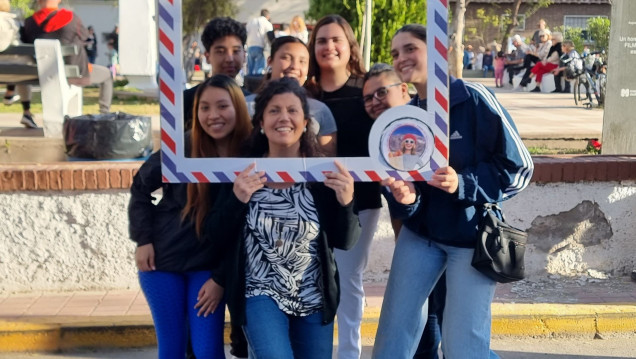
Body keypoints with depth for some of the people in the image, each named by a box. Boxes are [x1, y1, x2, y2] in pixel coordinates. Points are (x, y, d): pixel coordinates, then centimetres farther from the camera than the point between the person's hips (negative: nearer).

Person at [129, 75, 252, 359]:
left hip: (210, 266, 0)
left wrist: (222, 278, -9)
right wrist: (143, 239, -6)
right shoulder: (181, 147, -13)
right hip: (161, 259, 0)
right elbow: (140, 188, 2)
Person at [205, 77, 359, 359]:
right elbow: (216, 235, -5)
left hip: (314, 300, 2)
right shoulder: (243, 170, -6)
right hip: (261, 295, -2)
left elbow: (344, 242, -5)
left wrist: (346, 203, -23)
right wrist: (236, 199, -22)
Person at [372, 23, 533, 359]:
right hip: (419, 233, 5)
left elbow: (517, 167, -14)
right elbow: (402, 179, 7)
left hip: (472, 236, -5)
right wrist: (405, 198, -17)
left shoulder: (473, 99, -14)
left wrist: (462, 184, -27)